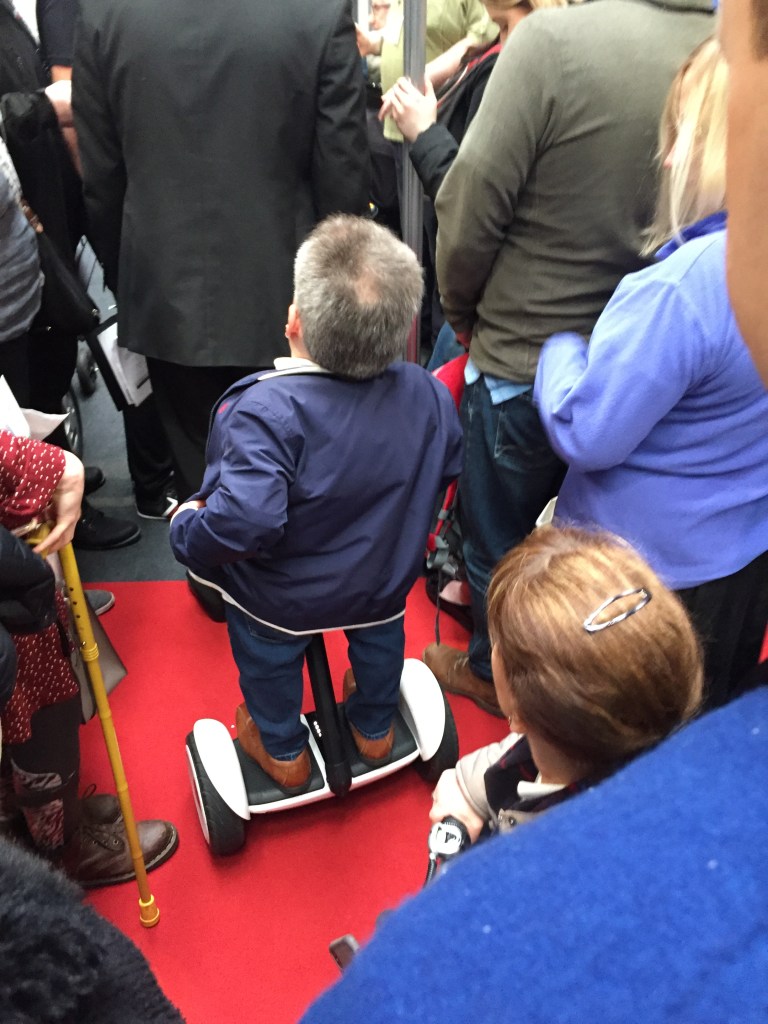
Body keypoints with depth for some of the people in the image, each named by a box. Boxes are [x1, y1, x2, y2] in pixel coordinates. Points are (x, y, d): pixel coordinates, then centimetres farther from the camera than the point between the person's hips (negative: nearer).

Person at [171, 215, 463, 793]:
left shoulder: (267, 410, -37)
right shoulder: (426, 394, -19)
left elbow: (244, 523, -45)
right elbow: (448, 466, -1)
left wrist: (186, 531, -24)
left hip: (278, 601, -3)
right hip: (384, 587, 4)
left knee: (269, 663, 28)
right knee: (379, 640, 35)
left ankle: (284, 752, 53)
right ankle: (375, 730, 60)